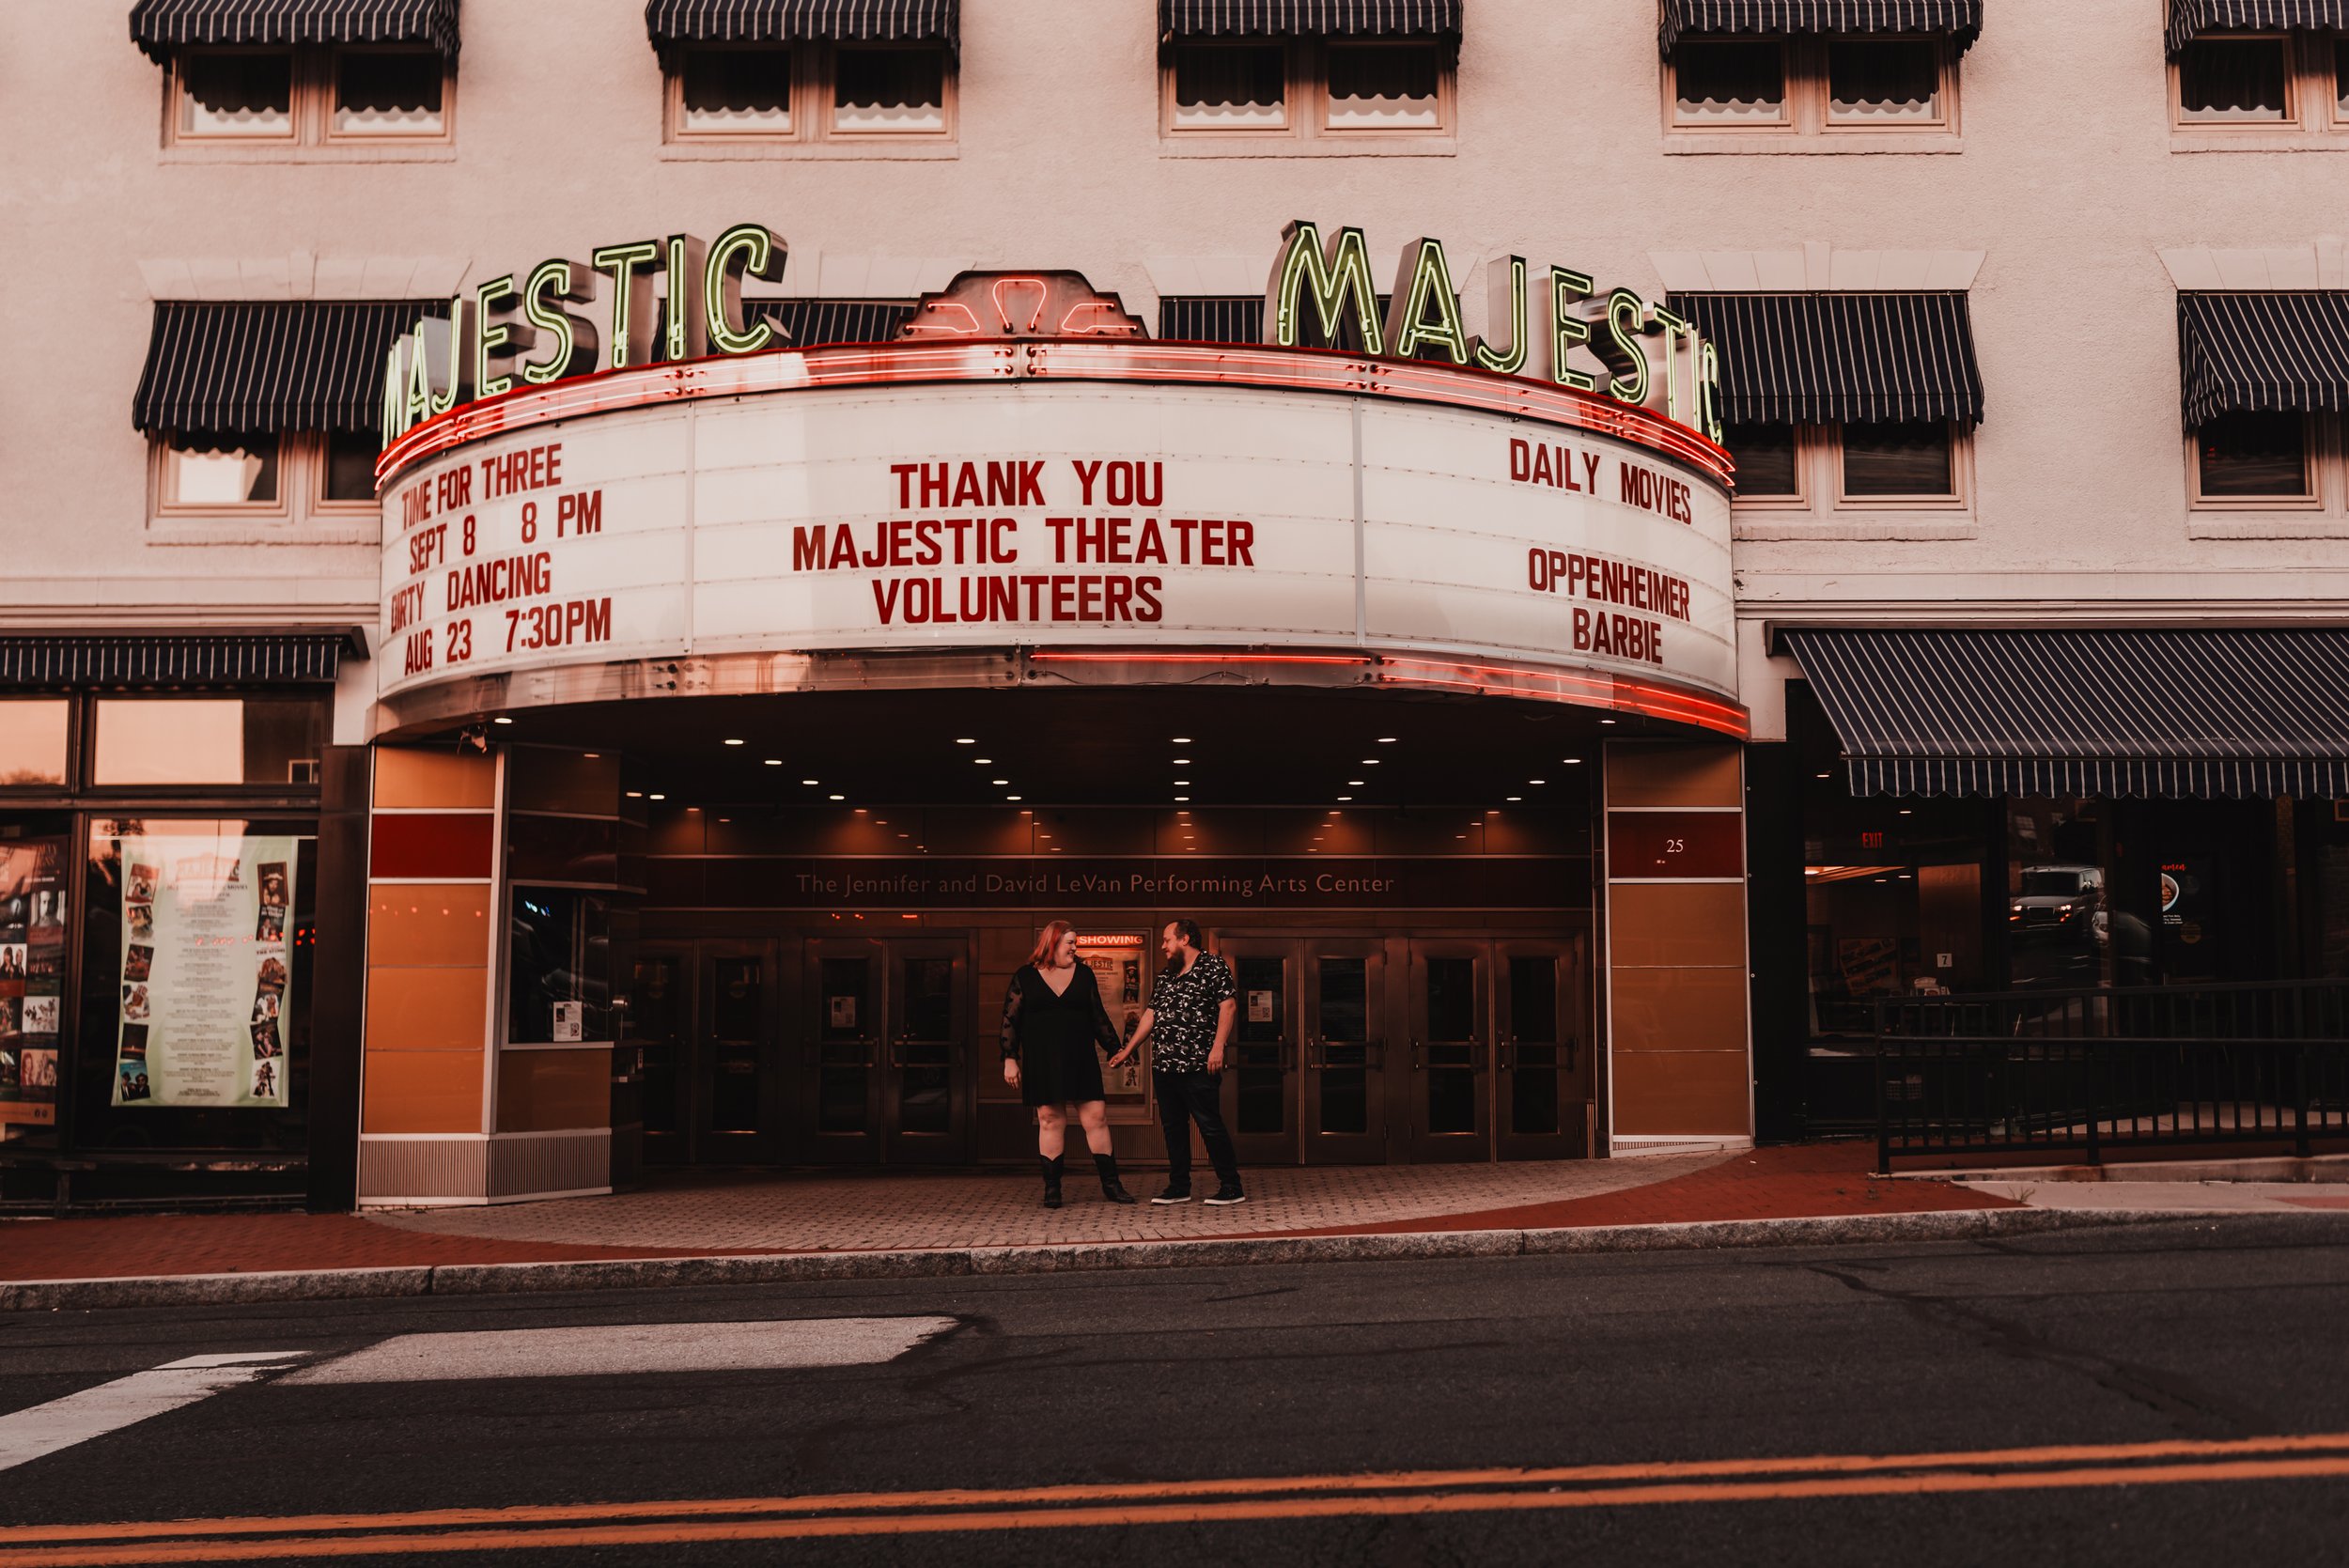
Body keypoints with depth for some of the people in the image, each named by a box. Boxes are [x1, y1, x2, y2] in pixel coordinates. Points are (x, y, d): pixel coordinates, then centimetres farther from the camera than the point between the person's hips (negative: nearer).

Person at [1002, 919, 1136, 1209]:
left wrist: (1116, 1049, 10)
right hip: (1042, 1062, -2)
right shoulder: (1026, 977, 3)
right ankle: (1052, 1188, 8)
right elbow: (1010, 1020, 3)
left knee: (1097, 1117, -1)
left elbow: (1098, 1017, 13)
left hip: (1081, 1060, 2)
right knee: (1050, 1121, 0)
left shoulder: (1083, 974, 10)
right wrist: (1010, 1059, -4)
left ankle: (1111, 1184, 7)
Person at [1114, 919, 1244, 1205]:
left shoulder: (1213, 966, -3)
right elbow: (1151, 1014, 23)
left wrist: (1218, 1047, -18)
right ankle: (1179, 1187, 17)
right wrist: (1128, 1050, 21)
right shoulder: (1164, 975, 19)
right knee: (1172, 1127, 10)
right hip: (1164, 1064, 8)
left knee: (1210, 1125, -6)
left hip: (1197, 1064, -7)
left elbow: (1228, 1005, -10)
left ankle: (1231, 1188, 0)